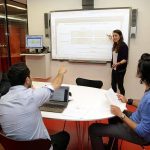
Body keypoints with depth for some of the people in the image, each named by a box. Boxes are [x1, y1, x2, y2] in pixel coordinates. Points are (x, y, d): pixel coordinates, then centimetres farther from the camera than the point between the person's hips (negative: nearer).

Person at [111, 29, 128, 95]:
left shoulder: (124, 46, -15)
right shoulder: (115, 45, 5)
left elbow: (125, 59, -20)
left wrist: (118, 63, -33)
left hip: (120, 69, -6)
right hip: (114, 68, 6)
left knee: (120, 85, 1)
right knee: (113, 85, 12)